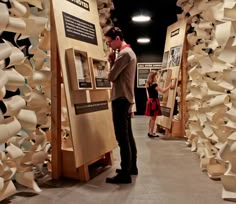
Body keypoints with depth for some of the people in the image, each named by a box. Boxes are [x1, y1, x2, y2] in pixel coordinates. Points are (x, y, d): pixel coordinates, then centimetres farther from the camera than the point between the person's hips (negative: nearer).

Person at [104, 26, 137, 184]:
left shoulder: (124, 53, -14)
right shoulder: (129, 52, 19)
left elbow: (111, 77, -16)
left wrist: (112, 63, 4)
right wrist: (112, 61, 3)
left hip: (121, 99, -11)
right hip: (126, 99, 11)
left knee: (122, 137, -8)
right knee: (128, 135, 15)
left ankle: (125, 174, -3)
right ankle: (132, 167, 25)